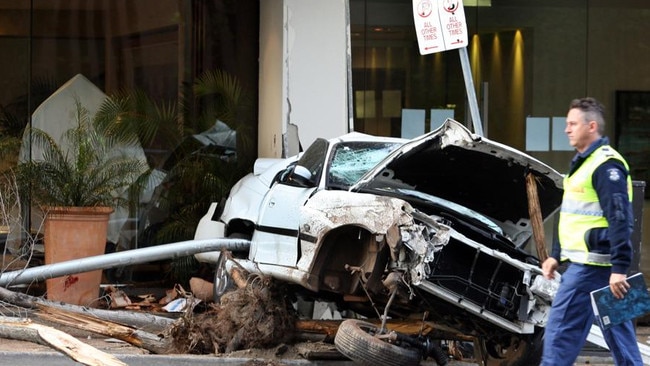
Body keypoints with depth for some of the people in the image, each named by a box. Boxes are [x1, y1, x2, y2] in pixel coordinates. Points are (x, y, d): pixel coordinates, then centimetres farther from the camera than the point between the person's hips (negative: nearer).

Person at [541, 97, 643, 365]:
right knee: (617, 332, 11)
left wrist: (620, 268, -26)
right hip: (582, 262, 10)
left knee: (561, 328, -8)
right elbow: (571, 217, 26)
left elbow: (620, 220, -21)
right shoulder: (583, 162, 18)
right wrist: (556, 255, 24)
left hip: (591, 266, -10)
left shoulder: (606, 166, -15)